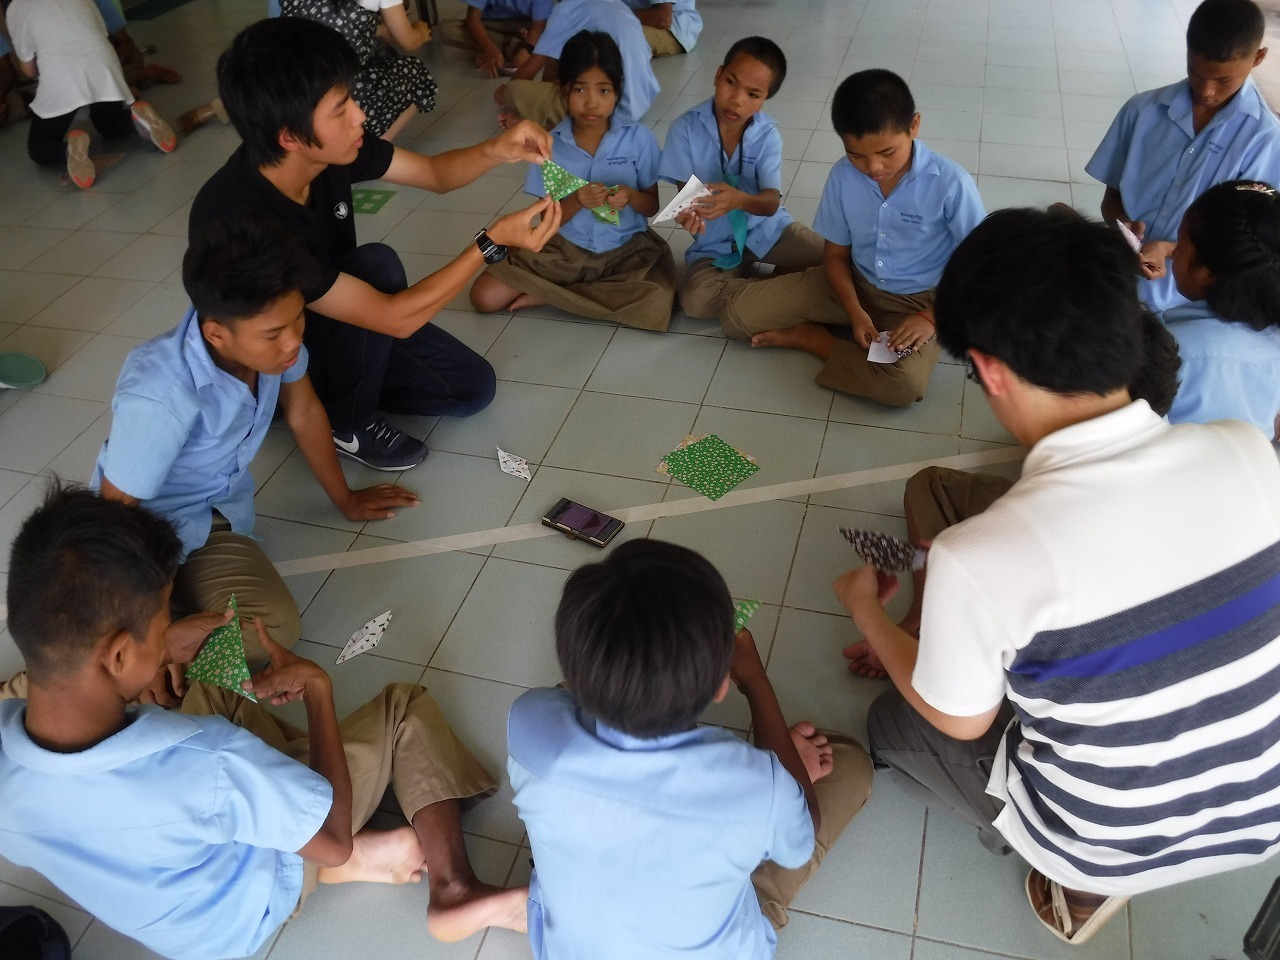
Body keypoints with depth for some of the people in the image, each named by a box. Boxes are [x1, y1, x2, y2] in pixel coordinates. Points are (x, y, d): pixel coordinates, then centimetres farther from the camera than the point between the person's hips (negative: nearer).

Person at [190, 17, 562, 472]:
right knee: (377, 265, -31)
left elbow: (436, 173, -4)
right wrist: (495, 241, -36)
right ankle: (345, 422, -10)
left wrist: (495, 150, -26)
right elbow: (395, 318, -37)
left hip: (340, 321, 6)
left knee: (473, 387, -3)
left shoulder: (327, 149, -19)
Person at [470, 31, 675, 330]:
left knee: (655, 305, -33)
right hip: (566, 249, 1)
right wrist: (577, 201, -26)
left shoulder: (638, 138, -10)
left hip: (628, 249, 0)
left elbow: (652, 205, -1)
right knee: (484, 296, -11)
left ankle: (547, 295, -11)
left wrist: (631, 197, -24)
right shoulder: (550, 145, -8)